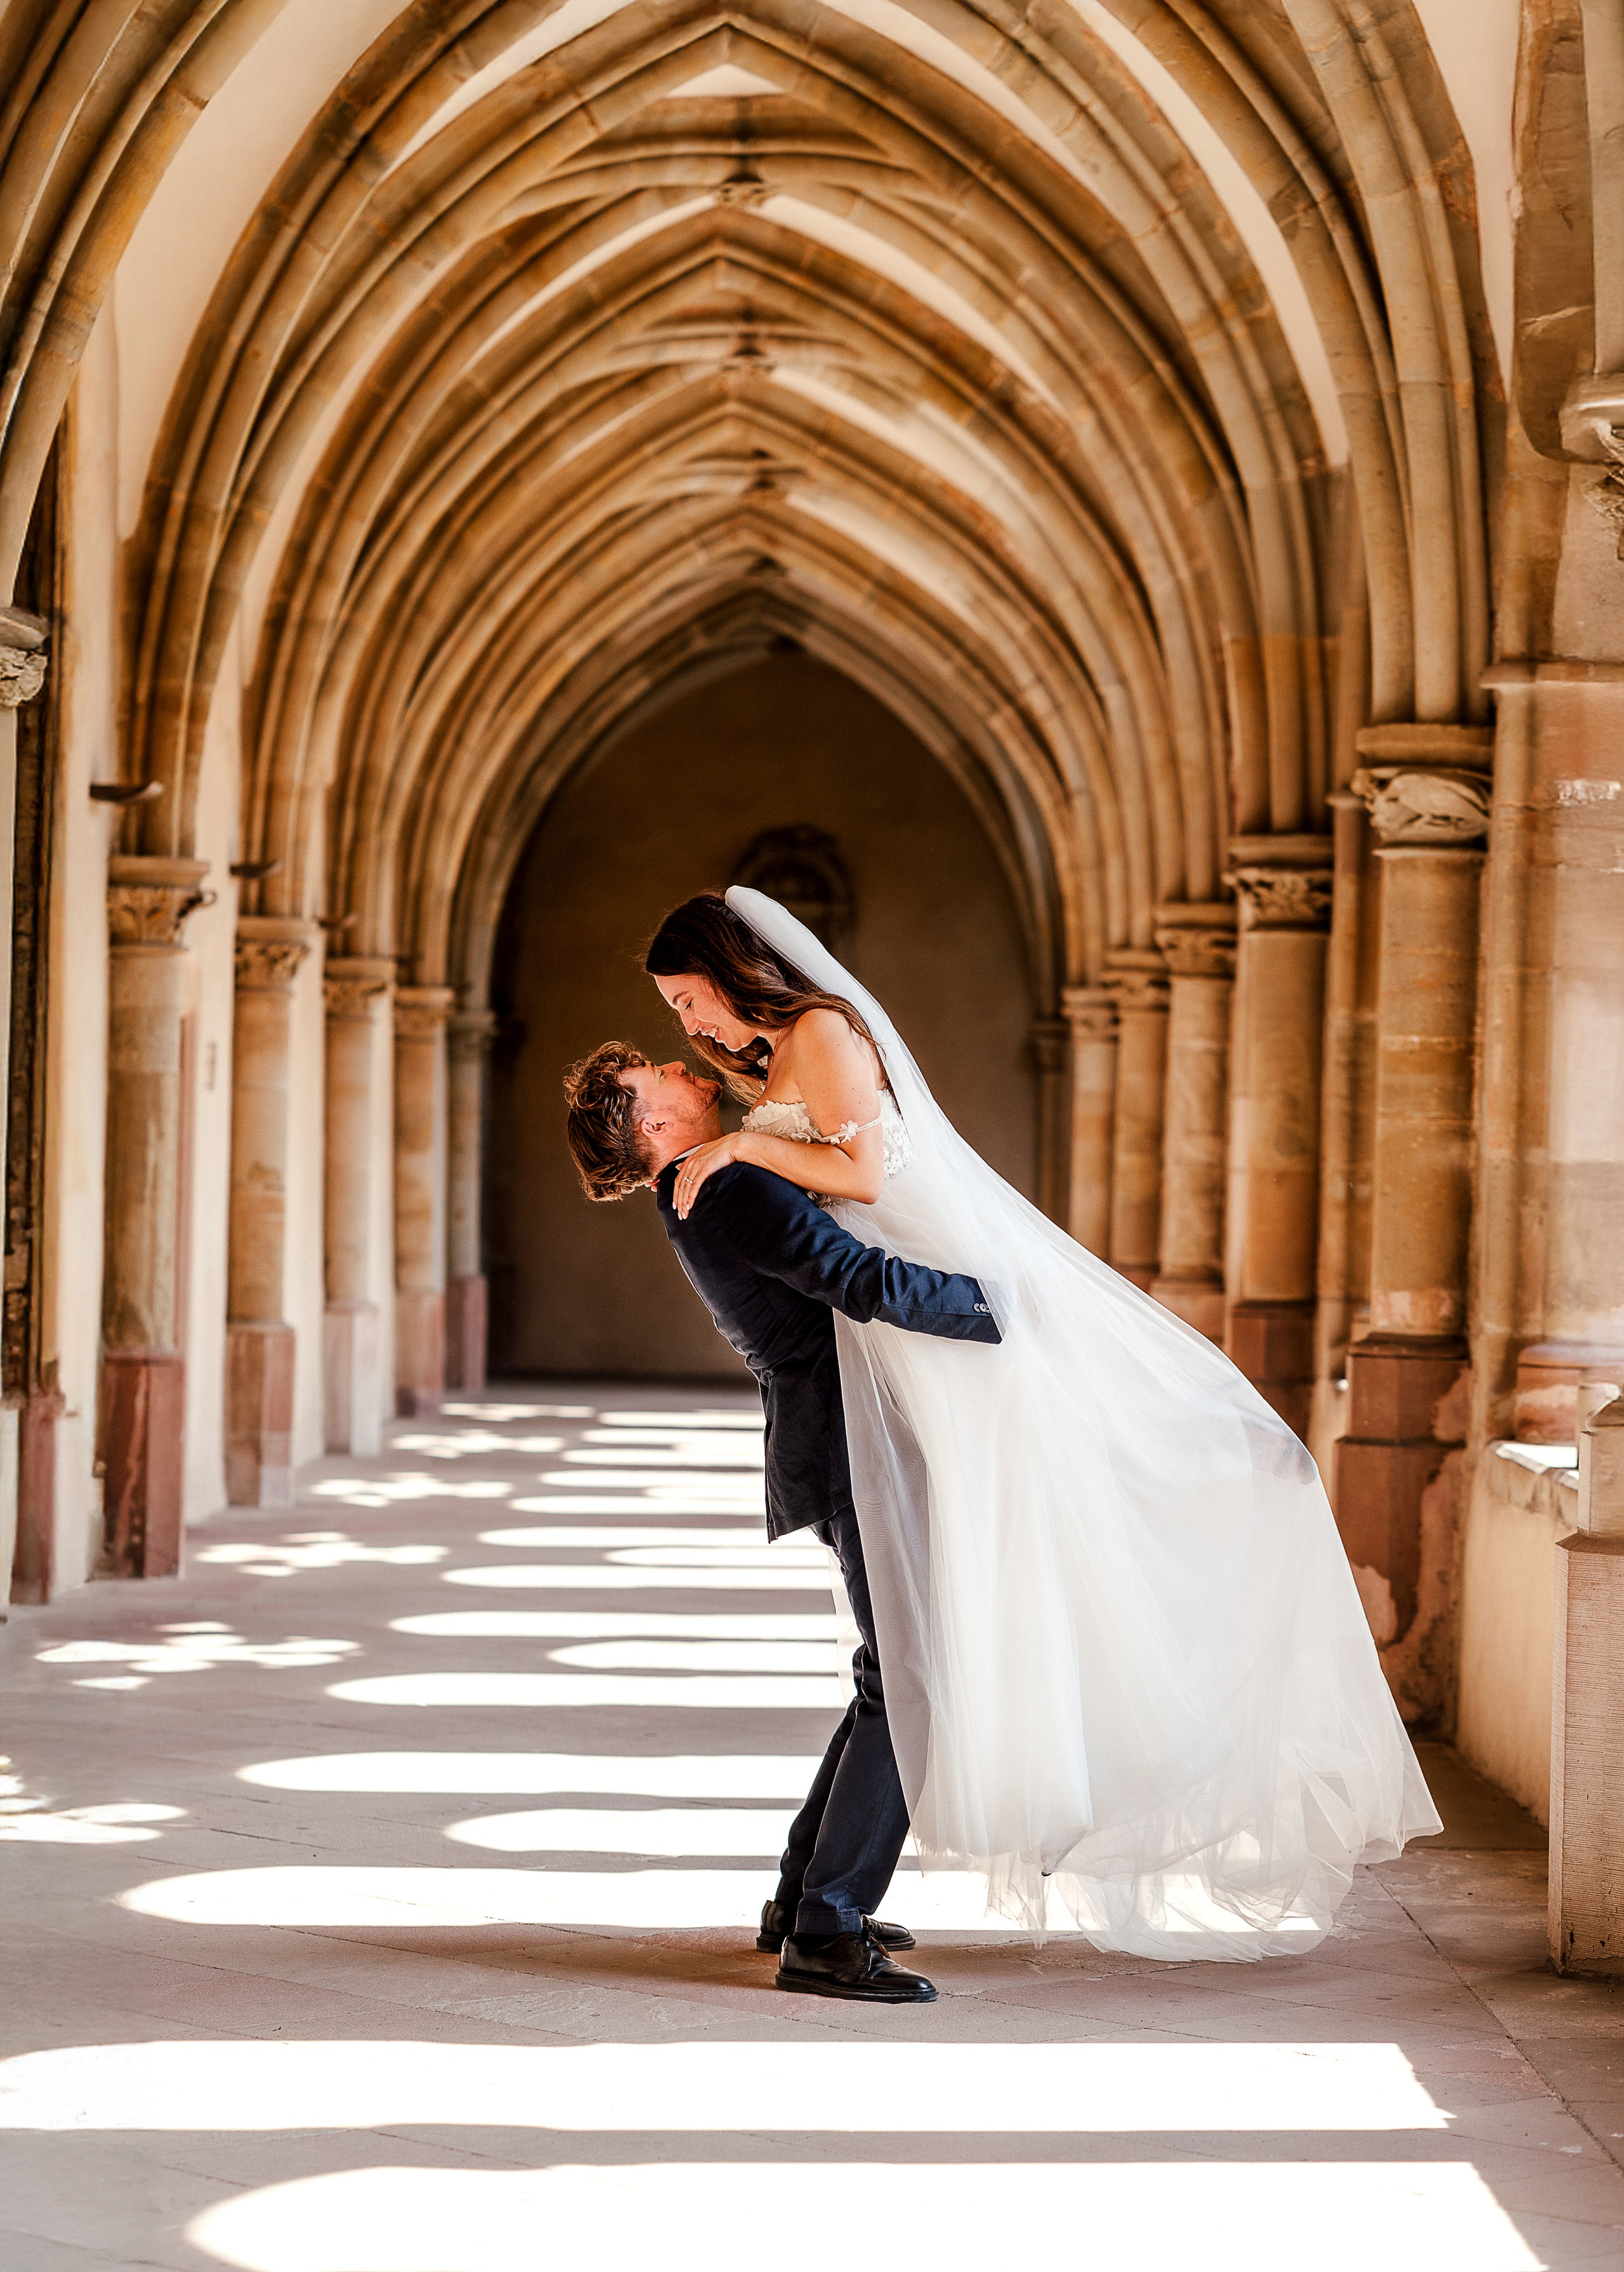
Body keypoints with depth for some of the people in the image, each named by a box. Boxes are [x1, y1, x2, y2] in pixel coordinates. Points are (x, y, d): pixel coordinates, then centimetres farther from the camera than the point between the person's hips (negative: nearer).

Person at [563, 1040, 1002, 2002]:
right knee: (908, 1689, -12)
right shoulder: (736, 1191, -17)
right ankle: (825, 1935, -13)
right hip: (852, 1448, -10)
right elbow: (870, 1283, -26)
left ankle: (803, 1899, 21)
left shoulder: (703, 1197, 15)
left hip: (834, 1445, 10)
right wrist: (1004, 1309, -17)